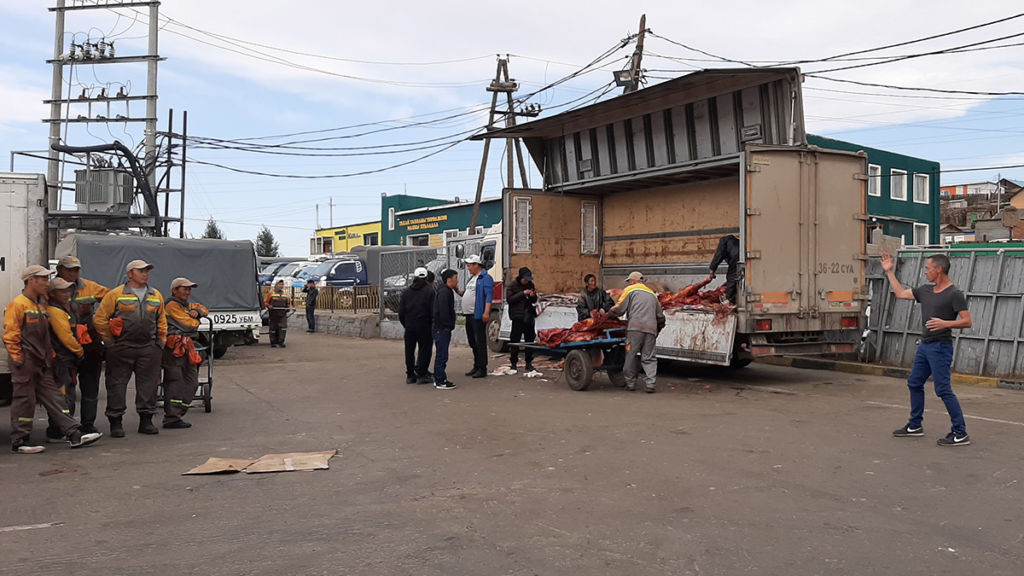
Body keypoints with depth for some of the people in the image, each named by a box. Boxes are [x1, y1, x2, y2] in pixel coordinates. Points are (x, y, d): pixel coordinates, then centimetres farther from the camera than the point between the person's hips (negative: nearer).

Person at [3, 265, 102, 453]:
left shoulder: (41, 304, 18)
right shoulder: (18, 304, -10)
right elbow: (10, 335, -13)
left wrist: (49, 356, 18)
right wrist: (17, 359, -15)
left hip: (42, 363, 8)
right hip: (26, 362, -8)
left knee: (53, 397, 6)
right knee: (24, 401, -1)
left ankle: (74, 435, 4)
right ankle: (19, 442, 9)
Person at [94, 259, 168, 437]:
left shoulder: (156, 296, 13)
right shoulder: (115, 294, -1)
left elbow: (162, 320, 22)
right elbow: (99, 319, 0)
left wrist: (161, 341, 14)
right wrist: (110, 341, -1)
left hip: (149, 349, 3)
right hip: (121, 349, -3)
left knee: (148, 384, 6)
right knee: (117, 385, 1)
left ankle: (146, 421, 16)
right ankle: (116, 422, 11)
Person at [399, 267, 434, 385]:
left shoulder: (406, 292, 8)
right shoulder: (429, 291, -7)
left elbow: (401, 312, 8)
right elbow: (433, 311, -11)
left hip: (409, 326, 4)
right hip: (424, 326, -4)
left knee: (409, 350, 12)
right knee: (424, 350, 3)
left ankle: (410, 375, 16)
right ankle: (421, 375, 1)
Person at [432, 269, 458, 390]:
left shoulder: (447, 291, 18)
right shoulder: (444, 292, -16)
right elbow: (443, 311, -23)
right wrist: (448, 325, -20)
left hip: (443, 329, 11)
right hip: (442, 329, -11)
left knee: (441, 355, 15)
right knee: (442, 355, -7)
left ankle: (438, 379, 22)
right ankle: (440, 381, -4)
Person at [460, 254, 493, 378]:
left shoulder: (485, 278, -10)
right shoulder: (471, 278, 19)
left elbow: (489, 296, -18)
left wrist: (486, 312, -25)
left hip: (478, 316, -10)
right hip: (469, 315, 10)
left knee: (480, 342, -7)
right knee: (473, 343, 14)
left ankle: (482, 369, -3)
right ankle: (476, 367, 23)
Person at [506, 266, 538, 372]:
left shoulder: (530, 284, 11)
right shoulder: (512, 286, -2)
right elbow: (509, 299, -12)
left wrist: (533, 296, -6)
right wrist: (523, 293, -17)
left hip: (529, 316, 4)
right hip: (518, 317, -4)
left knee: (530, 339, 5)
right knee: (515, 340, -3)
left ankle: (529, 363, 13)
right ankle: (513, 363, 6)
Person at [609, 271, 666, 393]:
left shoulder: (630, 290, 11)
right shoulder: (652, 294, 28)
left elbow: (619, 309, 3)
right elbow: (660, 316, 28)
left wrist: (608, 314, 20)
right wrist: (657, 330, 36)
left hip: (635, 328, -5)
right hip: (650, 329, 5)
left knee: (631, 356, 3)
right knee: (648, 357, 5)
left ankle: (630, 383, 6)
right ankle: (649, 384, -6)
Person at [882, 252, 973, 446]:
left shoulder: (954, 294, -12)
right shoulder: (925, 290, 10)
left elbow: (967, 321, -15)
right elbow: (900, 293, 20)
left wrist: (945, 323, -30)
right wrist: (890, 272, 21)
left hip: (940, 347, -9)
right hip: (925, 345, 9)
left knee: (943, 390, -10)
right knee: (914, 384, 15)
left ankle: (960, 434, -3)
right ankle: (915, 426, 27)